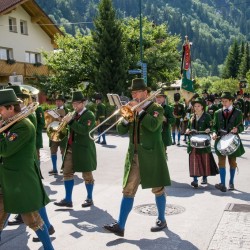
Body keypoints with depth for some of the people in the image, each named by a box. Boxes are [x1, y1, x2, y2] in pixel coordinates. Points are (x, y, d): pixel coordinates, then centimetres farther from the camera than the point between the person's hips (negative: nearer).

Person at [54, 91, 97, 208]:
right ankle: (68, 199, 10)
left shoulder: (89, 115, -9)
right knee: (67, 172, 4)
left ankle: (89, 198, 17)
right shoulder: (75, 114, 13)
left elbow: (84, 130, -24)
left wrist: (70, 121, -27)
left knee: (87, 174, 3)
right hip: (71, 148, 7)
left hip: (84, 149, -7)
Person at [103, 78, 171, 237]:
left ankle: (162, 220, 24)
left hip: (151, 155, -5)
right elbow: (121, 130, 8)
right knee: (128, 191, 0)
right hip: (134, 155, 5)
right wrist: (126, 115, -9)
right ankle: (120, 226, 0)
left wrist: (139, 110, -17)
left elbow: (153, 125, -23)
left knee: (158, 188, 6)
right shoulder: (131, 109, 13)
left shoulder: (156, 108, -3)